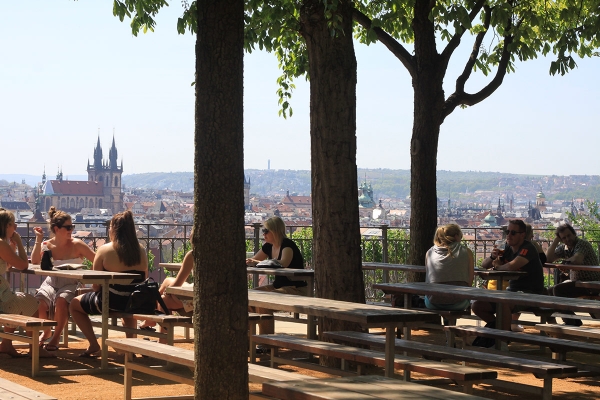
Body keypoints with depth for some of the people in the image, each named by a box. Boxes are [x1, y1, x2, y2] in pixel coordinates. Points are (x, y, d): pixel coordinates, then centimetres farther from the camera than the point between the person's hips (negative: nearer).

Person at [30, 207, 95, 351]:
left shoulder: (76, 245, -2)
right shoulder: (47, 245, 5)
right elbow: (34, 262, -10)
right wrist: (38, 239, -9)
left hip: (70, 285, -2)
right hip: (51, 283, 2)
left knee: (61, 300, -36)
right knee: (39, 302, -27)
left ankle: (56, 336, -14)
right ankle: (46, 331, 6)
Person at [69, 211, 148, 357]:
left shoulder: (104, 250, -12)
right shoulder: (141, 251, -1)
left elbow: (96, 286, -9)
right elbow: (144, 280, 8)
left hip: (111, 303, -5)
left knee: (75, 304, 22)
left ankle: (94, 345, 13)